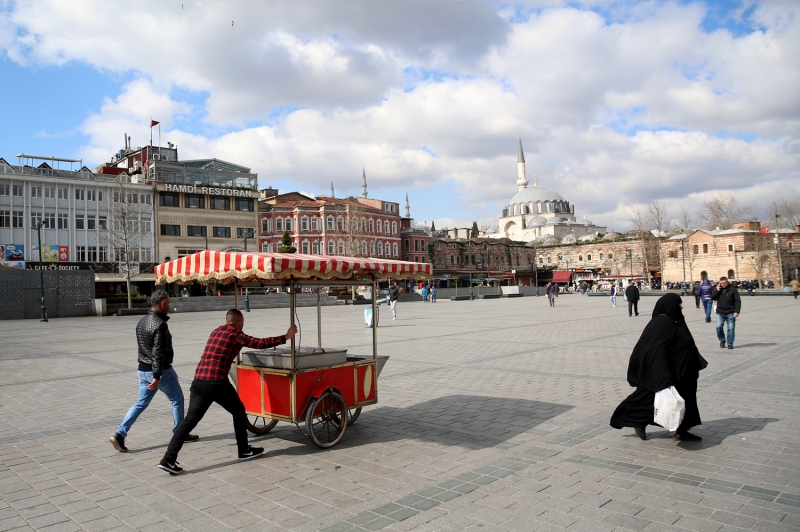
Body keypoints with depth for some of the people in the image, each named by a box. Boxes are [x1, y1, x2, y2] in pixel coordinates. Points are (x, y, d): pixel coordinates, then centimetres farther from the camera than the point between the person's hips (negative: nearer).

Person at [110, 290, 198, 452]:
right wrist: (157, 376, -26)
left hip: (143, 370, 8)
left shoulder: (141, 322, 7)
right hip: (160, 370, -8)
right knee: (177, 399, 10)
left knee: (141, 403, 13)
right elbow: (158, 352, -25)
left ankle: (120, 434, 3)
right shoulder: (160, 324, -21)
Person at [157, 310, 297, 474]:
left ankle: (168, 459, -1)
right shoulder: (236, 334, 1)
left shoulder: (216, 331, 22)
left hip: (198, 381, 6)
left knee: (190, 420, 6)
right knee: (239, 412, 13)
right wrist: (285, 337, 5)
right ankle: (244, 451, 21)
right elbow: (260, 343, -3)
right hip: (217, 383, -6)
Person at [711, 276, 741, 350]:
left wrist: (736, 311, -14)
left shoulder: (733, 289, -3)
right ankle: (722, 340, 13)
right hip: (720, 312, 2)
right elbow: (712, 297, 2)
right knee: (719, 327, -9)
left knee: (731, 328, 1)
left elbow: (738, 301, -5)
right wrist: (717, 290, -10)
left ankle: (730, 344, 9)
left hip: (730, 313, -2)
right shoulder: (718, 289, 8)